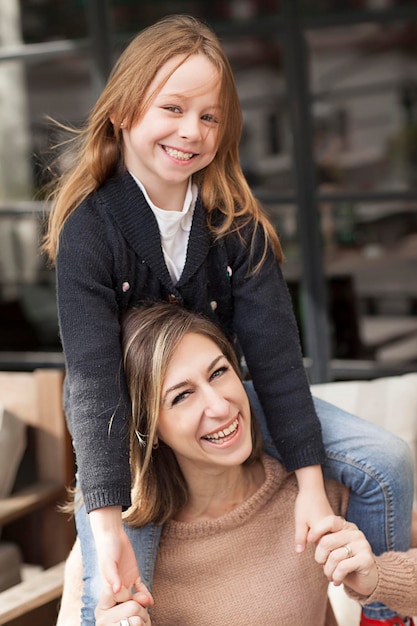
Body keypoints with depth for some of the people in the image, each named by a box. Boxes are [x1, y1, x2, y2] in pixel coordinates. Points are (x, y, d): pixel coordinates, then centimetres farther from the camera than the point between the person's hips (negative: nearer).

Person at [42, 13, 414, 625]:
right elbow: (92, 376, -29)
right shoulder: (91, 228, -22)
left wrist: (310, 480, -22)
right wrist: (106, 521, -37)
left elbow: (273, 347, -16)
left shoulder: (236, 218, -13)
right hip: (123, 417, -3)